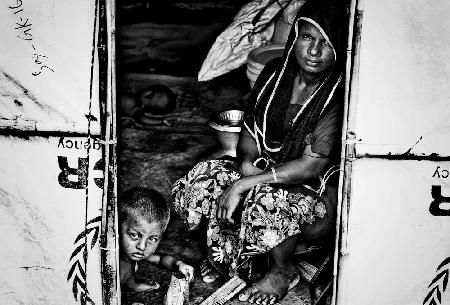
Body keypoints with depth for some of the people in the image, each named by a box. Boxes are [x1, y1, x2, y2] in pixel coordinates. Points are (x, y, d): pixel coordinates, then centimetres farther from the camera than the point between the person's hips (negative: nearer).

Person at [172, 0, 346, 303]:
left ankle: (284, 270, 0)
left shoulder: (339, 95, -21)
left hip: (320, 192, -5)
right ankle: (233, 255, 12)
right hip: (269, 171, 5)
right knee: (203, 179, -13)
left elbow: (312, 166, -25)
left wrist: (244, 185, -26)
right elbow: (250, 130, 6)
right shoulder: (275, 72, -3)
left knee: (267, 202, -36)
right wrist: (246, 160, -15)